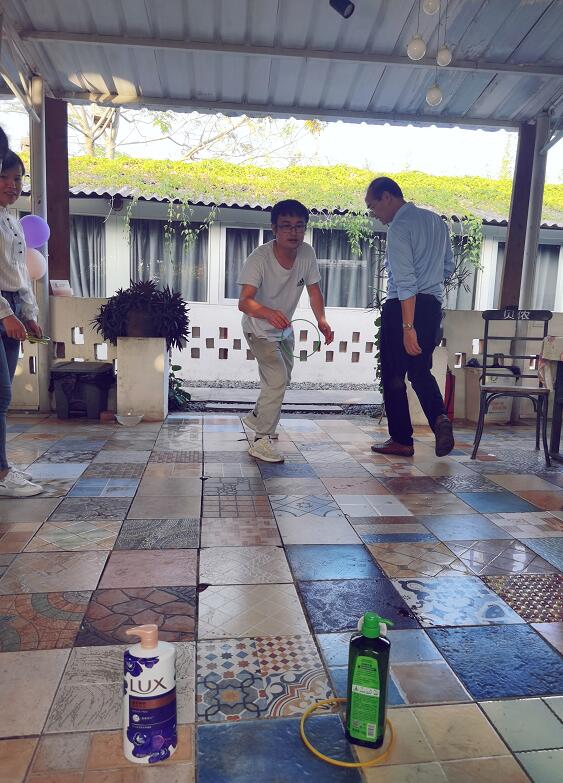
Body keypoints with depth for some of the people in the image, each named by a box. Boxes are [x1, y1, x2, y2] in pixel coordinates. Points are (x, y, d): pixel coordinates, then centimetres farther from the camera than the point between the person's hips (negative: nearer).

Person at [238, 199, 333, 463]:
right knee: (277, 380, -18)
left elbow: (314, 290, -6)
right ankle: (262, 441, -4)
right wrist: (268, 313, -62)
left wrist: (322, 320, -24)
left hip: (284, 328, 7)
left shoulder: (307, 254, -15)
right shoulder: (259, 258, -31)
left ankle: (257, 418, 46)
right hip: (259, 329, -7)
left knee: (282, 378, 21)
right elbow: (244, 301, -41)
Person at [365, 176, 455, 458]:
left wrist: (408, 327, -22)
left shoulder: (398, 227, -13)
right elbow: (448, 266, 19)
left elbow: (405, 281, -20)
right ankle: (439, 418, -6)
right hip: (433, 305, 8)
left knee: (393, 375, 5)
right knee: (421, 371, 17)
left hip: (403, 307, -8)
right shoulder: (436, 220, 13)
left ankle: (401, 440, 12)